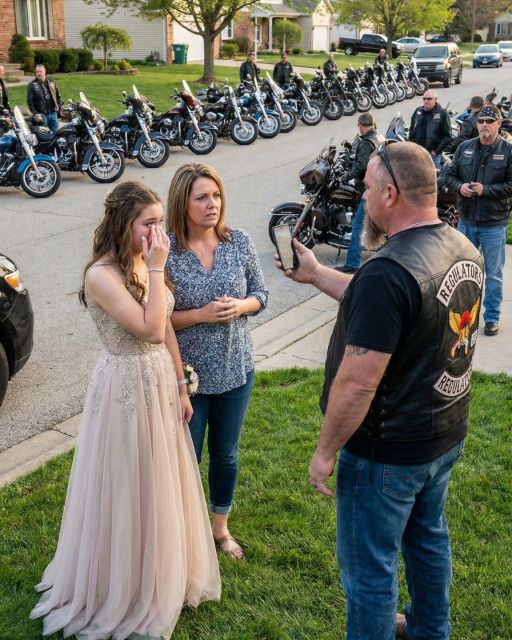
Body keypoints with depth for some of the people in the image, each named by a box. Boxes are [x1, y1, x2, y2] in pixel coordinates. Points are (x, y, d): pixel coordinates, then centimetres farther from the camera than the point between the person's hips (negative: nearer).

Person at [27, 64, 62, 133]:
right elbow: (29, 100, -6)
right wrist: (34, 113, -15)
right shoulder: (31, 85, -2)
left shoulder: (52, 82, 10)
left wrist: (59, 107, 8)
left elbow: (58, 96, 18)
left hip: (53, 113, 4)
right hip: (41, 114, -4)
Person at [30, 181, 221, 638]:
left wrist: (181, 388, 10)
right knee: (130, 489, 7)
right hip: (127, 389, -8)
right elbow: (151, 329, -28)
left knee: (162, 483, 20)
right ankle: (128, 591, 29)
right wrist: (156, 270, -24)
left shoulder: (147, 263, 3)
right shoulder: (102, 275, -22)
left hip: (161, 383, 8)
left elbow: (167, 332, 8)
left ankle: (164, 576, 41)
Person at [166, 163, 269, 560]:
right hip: (186, 374, -3)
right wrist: (201, 315, -24)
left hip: (236, 370, 3)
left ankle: (221, 527, 43)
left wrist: (240, 306, -17)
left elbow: (261, 294, 4)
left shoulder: (239, 242, -6)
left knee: (226, 454, 20)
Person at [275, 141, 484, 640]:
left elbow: (358, 382, -29)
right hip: (446, 435, 9)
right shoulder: (465, 251, -2)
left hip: (387, 454, -9)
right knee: (428, 538, 28)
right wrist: (315, 274, 13)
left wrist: (325, 451, -15)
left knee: (369, 567, 10)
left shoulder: (388, 272, -30)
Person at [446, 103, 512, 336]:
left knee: (493, 275, 6)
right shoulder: (465, 148, 6)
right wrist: (460, 187, -10)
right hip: (466, 220, 4)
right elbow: (450, 175, 10)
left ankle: (492, 317, 18)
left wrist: (486, 190, -20)